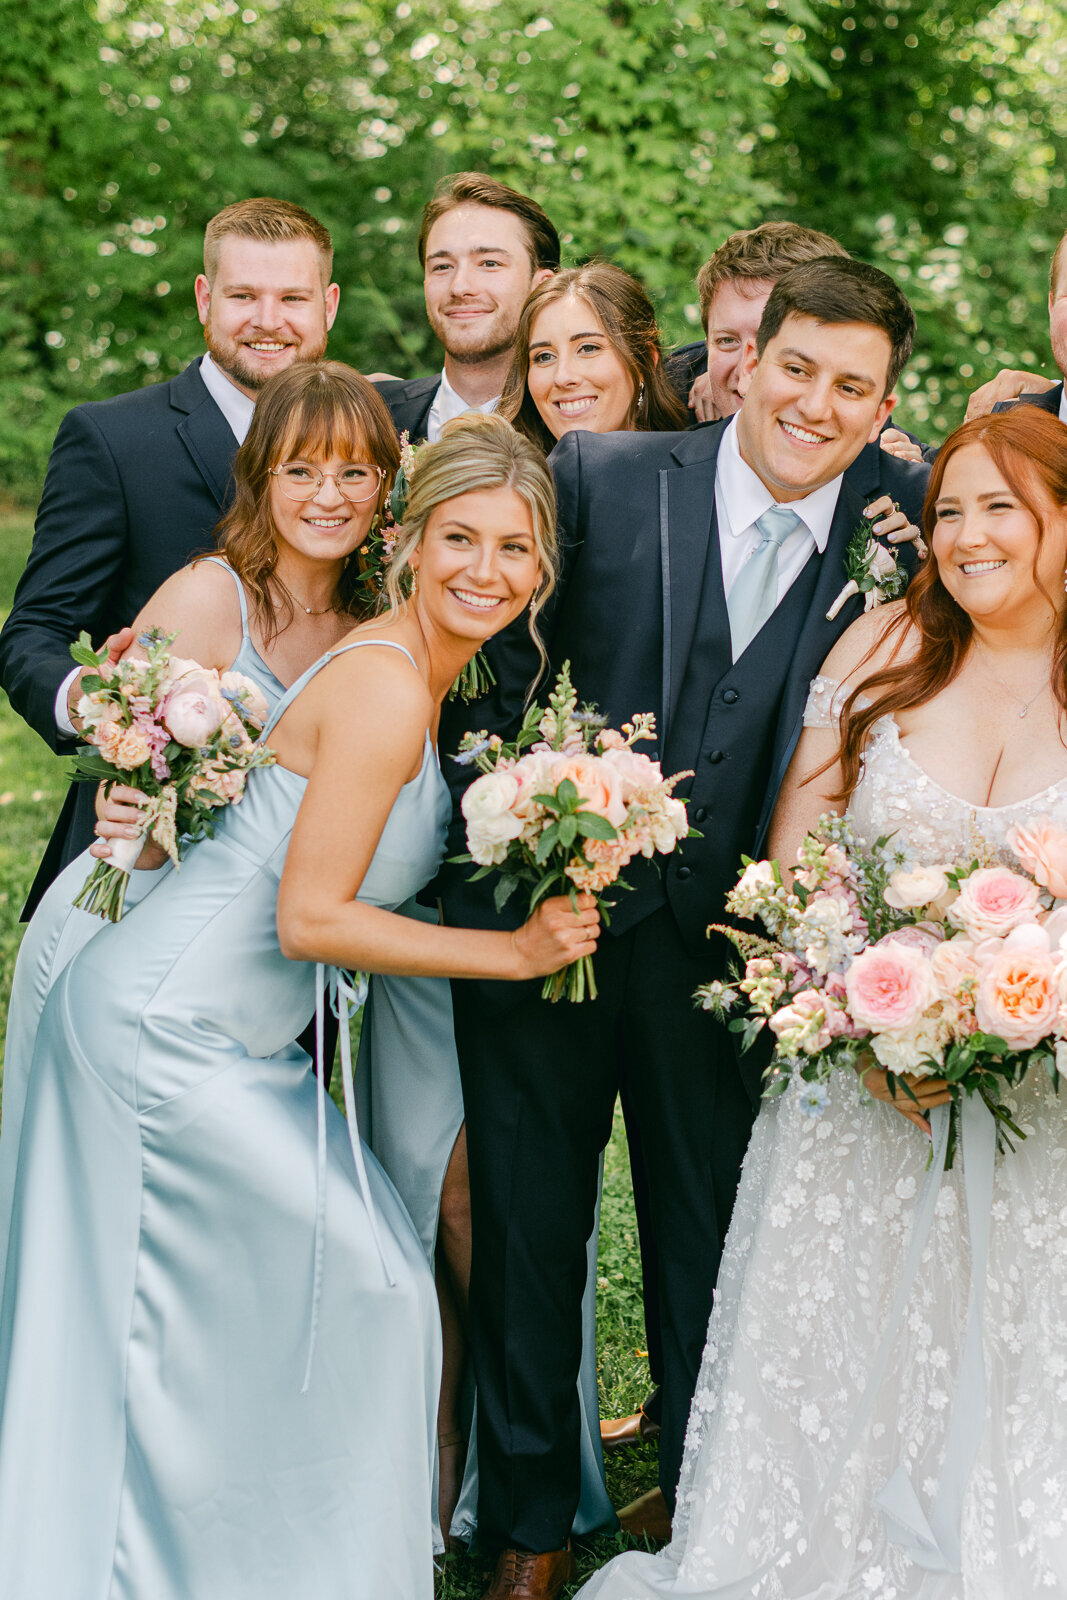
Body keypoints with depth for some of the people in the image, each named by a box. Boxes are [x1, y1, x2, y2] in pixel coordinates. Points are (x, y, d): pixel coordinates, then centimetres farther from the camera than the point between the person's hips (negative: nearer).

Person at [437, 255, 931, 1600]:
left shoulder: (908, 518, -5)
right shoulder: (601, 476, -8)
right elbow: (500, 670, -2)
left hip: (725, 936, 1)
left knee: (711, 1244, 15)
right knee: (527, 1229, 13)